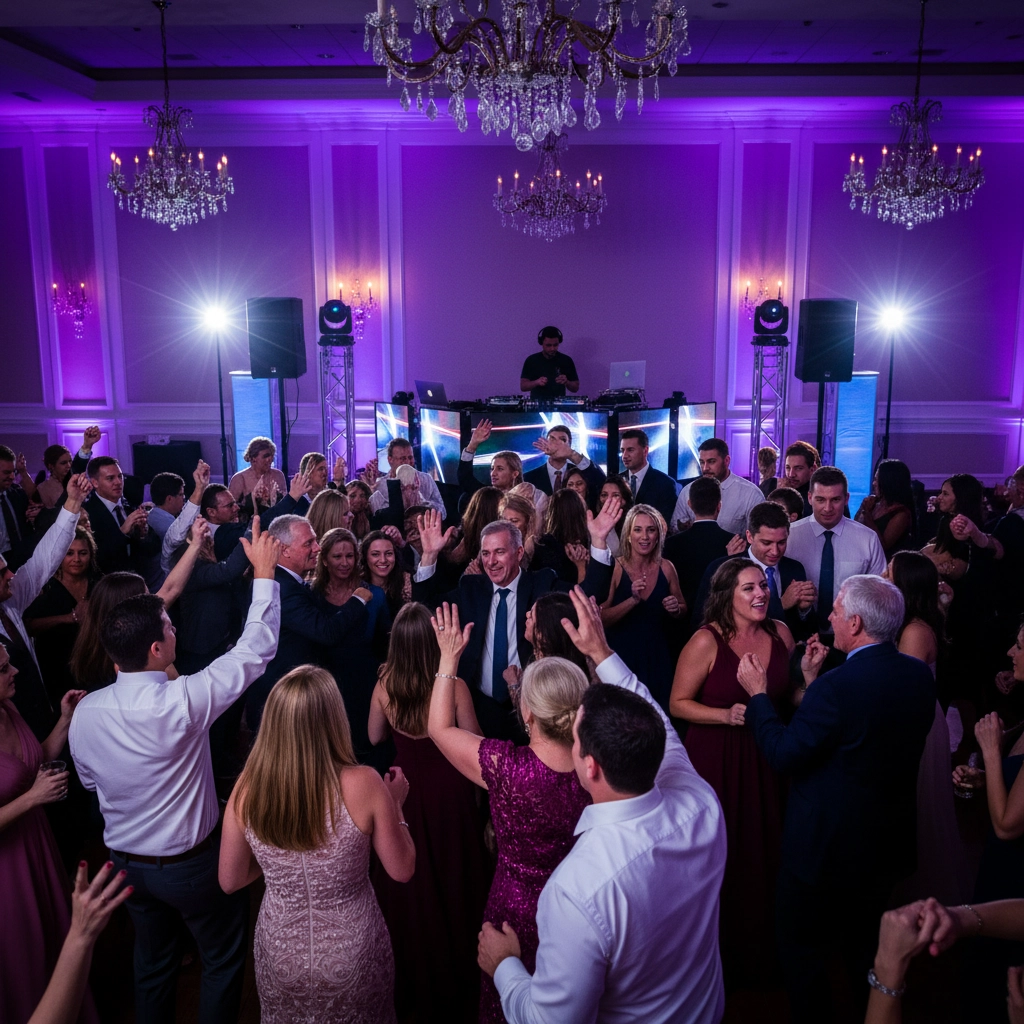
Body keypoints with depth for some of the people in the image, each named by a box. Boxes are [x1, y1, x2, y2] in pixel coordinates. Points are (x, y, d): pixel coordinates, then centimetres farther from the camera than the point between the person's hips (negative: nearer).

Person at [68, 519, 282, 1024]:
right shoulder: (181, 701, -33)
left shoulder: (84, 712, -15)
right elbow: (257, 649, -26)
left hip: (125, 861, 6)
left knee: (152, 961, 28)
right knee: (224, 959, 19)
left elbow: (91, 781, 3)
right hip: (192, 864, -5)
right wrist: (264, 571, -20)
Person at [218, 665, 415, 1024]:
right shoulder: (362, 784, -26)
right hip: (351, 954, -2)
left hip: (280, 954, 2)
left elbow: (230, 881, -4)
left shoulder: (247, 789, -20)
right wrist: (394, 804, 0)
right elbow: (402, 870, -12)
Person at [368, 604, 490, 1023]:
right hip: (448, 790, -2)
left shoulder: (385, 685, -15)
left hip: (407, 789, 2)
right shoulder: (453, 686, -24)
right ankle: (453, 983, 38)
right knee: (451, 880, 18)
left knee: (407, 883, 22)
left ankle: (410, 984, 43)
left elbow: (375, 737, 3)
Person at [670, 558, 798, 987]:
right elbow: (678, 703, -11)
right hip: (716, 763, -4)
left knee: (764, 854, 15)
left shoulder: (780, 632, 0)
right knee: (720, 859, 8)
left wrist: (810, 674, -10)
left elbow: (791, 698, 8)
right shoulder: (707, 641, -15)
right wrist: (727, 715, -23)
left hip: (766, 762, 5)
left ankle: (758, 951, 40)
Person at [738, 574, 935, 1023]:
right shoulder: (919, 674, -8)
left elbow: (783, 754, -24)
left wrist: (758, 693, -12)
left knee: (801, 949, 16)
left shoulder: (837, 686, -31)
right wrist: (813, 682, 5)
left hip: (824, 845, -7)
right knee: (866, 944, 28)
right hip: (889, 844, 7)